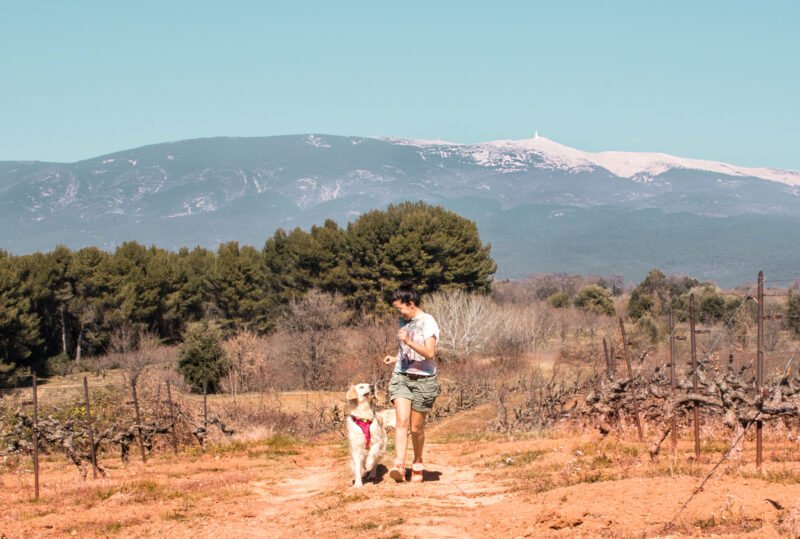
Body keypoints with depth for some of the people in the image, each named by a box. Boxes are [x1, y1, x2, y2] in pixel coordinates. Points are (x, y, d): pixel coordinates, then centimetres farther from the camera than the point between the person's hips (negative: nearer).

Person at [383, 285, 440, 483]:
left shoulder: (427, 322, -9)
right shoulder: (404, 321, 12)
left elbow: (429, 353, -19)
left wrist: (408, 341, -29)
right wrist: (395, 358, 7)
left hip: (423, 379, -4)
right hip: (401, 376, 5)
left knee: (416, 427, 4)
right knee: (402, 421, -15)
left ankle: (417, 463, 27)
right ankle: (399, 465, -27)